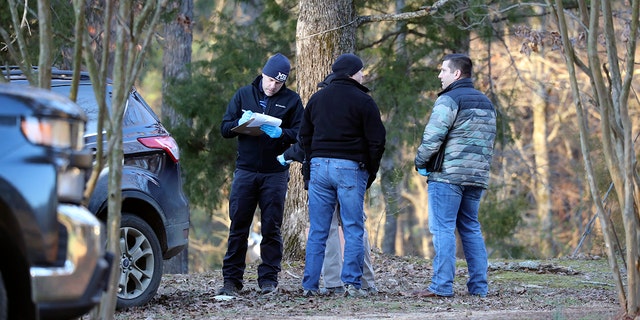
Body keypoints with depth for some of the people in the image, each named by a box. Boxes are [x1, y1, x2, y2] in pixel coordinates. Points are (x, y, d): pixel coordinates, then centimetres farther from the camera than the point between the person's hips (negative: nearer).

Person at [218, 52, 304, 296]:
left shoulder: (291, 100, 5)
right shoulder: (244, 95, 9)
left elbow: (300, 134, -2)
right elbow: (225, 128, 6)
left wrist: (280, 133, -20)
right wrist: (241, 123, -14)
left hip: (275, 173, -1)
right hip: (245, 171, 1)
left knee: (271, 228, 2)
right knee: (238, 226, 0)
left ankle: (269, 278, 9)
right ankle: (232, 279, 4)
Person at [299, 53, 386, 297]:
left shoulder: (317, 99, 14)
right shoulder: (362, 101, -4)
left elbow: (304, 136, 18)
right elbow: (376, 140, -5)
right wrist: (370, 173, 5)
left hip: (319, 165, 5)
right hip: (350, 167, -5)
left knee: (317, 231, 6)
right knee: (353, 229, 1)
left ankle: (310, 285, 4)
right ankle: (352, 283, -5)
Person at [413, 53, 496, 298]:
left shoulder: (449, 100, -9)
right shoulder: (486, 103, 19)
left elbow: (432, 137, -14)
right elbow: (489, 140, 20)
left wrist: (420, 162, 0)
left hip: (447, 175, -8)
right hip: (477, 176, 8)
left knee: (442, 229, -7)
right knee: (471, 229, 12)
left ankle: (442, 285, -11)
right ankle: (479, 286, 9)